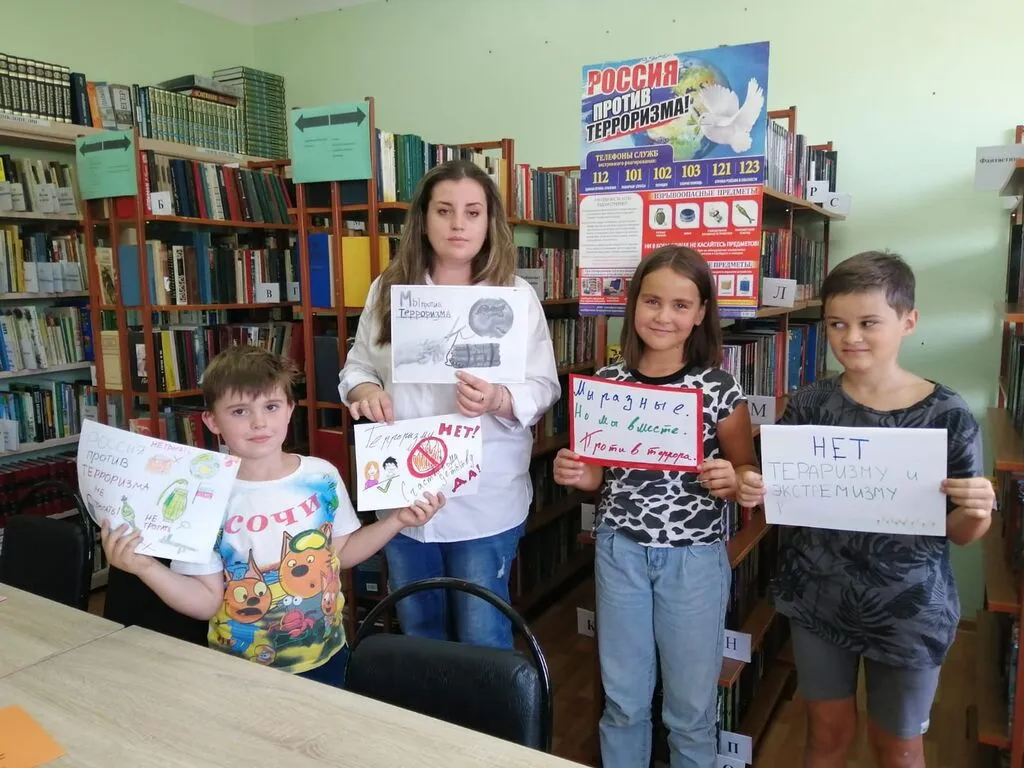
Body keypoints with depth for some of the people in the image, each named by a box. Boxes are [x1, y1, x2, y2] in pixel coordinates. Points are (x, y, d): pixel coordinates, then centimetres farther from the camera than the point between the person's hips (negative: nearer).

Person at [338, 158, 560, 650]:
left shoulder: (516, 295, -5)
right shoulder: (388, 289, 3)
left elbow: (544, 387, -6)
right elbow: (358, 364, 10)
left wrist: (498, 401, -26)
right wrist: (364, 389, -12)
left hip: (485, 501, -3)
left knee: (482, 637, 9)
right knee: (417, 632, 21)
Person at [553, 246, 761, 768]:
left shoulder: (719, 388, -10)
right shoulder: (606, 382, -2)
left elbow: (748, 471, 0)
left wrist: (730, 480, -21)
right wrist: (576, 475, -12)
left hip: (694, 557, -2)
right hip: (619, 550, 2)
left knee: (690, 707, 14)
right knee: (622, 698, 18)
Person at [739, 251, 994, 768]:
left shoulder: (948, 415, -12)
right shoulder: (809, 404, -7)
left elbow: (959, 533, -4)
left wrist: (976, 514, -26)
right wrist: (757, 491, -19)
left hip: (910, 609, -1)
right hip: (818, 598, 2)